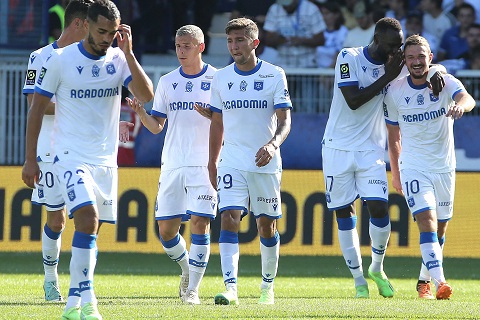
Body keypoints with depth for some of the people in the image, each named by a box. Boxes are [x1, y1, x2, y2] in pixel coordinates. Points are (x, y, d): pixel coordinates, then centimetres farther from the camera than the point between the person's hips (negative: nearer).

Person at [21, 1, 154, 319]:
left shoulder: (119, 59, 3)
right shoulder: (61, 60, -6)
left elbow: (146, 95, -10)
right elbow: (37, 108, 0)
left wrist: (128, 53, -15)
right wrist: (30, 159, -2)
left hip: (106, 159, 4)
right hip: (70, 156, -4)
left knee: (90, 229, 7)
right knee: (88, 216, -22)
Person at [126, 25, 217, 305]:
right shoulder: (167, 82, 11)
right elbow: (156, 126, 10)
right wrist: (140, 112, -10)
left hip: (205, 164, -4)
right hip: (173, 164, 4)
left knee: (200, 222, -13)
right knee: (166, 229, 3)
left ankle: (193, 288, -6)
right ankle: (187, 268, 30)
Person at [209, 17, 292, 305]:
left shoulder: (275, 75, -3)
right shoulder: (221, 78, 6)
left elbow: (285, 121, -8)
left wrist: (273, 144, -28)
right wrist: (211, 163, 14)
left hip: (266, 163, -1)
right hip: (232, 162, 2)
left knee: (267, 226, 7)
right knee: (229, 218, -15)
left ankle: (268, 285, 27)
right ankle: (230, 287, -22)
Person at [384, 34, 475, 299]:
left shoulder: (445, 82, -7)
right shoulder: (394, 93, -4)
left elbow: (468, 99, -30)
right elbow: (393, 138, 7)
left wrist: (460, 105, -54)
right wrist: (395, 174, 12)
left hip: (444, 167, 2)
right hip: (413, 167, -2)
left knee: (440, 228, 11)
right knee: (427, 223, -19)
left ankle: (424, 281, 30)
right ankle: (440, 283, -30)